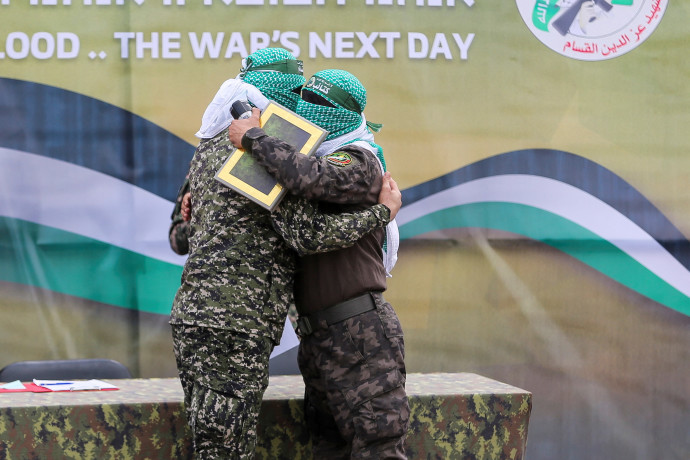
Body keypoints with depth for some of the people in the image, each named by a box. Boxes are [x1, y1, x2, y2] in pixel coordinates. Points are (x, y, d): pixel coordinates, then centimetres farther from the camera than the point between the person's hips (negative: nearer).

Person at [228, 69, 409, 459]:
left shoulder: (359, 163, -10)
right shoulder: (312, 160, 18)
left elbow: (309, 177, -31)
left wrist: (254, 137, -19)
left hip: (361, 333, -9)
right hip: (319, 337, 9)